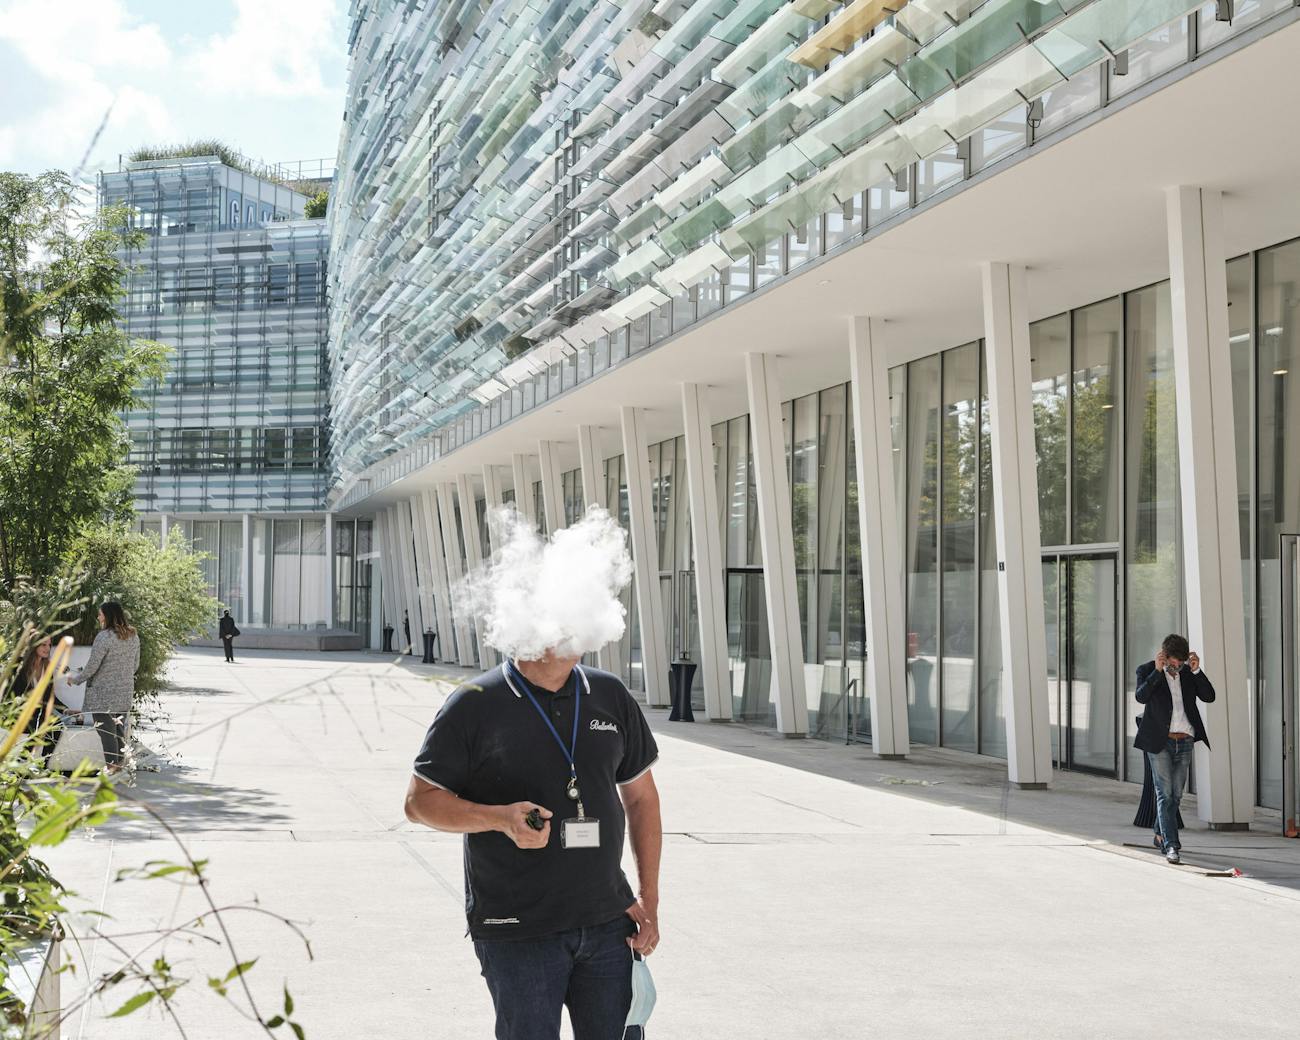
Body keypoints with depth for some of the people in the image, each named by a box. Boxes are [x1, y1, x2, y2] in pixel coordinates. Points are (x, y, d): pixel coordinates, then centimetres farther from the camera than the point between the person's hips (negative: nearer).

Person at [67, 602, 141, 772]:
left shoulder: (104, 637, -18)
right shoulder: (133, 636, 4)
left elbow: (92, 666, -15)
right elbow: (136, 664, 14)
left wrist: (76, 679, 2)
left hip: (103, 693, -7)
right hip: (125, 692, 7)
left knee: (106, 730, -1)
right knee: (119, 729, 16)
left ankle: (112, 765, -1)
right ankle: (120, 763, 20)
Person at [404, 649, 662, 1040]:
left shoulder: (611, 696, 6)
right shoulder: (474, 705, -7)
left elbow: (641, 798, 14)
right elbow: (419, 801, -5)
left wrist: (649, 899, 7)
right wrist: (500, 818, -22)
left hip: (608, 924, 4)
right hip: (517, 932, -4)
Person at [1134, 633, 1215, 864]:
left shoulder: (1188, 672, 9)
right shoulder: (1147, 670, -2)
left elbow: (1209, 696, 1)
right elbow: (1141, 696, -18)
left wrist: (1197, 670, -9)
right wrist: (1158, 671, -22)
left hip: (1185, 741, 4)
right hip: (1159, 741, -4)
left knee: (1176, 794, 10)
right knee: (1165, 793, -9)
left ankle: (1161, 834, 29)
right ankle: (1171, 845, -12)